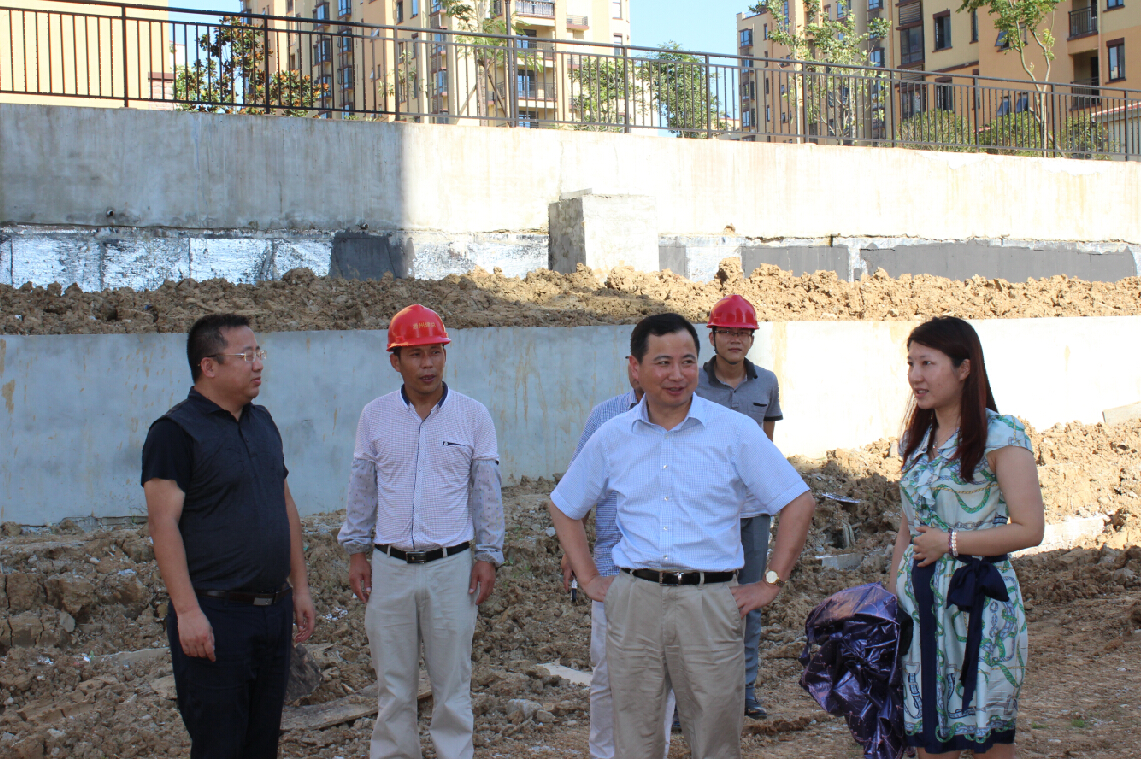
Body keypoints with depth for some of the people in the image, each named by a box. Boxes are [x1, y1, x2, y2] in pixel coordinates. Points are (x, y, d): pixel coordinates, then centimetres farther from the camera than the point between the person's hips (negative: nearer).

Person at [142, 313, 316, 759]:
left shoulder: (263, 423, 13)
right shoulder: (176, 432, -10)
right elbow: (163, 525, -16)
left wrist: (299, 587, 15)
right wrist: (187, 611, -21)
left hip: (274, 611, 7)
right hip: (215, 615, -7)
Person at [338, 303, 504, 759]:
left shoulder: (473, 417, 0)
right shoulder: (375, 416, 3)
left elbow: (487, 492, 4)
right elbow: (361, 490, 10)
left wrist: (488, 556, 1)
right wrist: (356, 552, 7)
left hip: (451, 567, -1)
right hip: (389, 567, 1)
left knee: (452, 682, 6)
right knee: (393, 683, 10)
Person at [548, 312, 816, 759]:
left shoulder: (734, 432, -2)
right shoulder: (612, 438, 6)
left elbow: (798, 502, 0)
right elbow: (564, 507, 19)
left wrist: (770, 585, -2)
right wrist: (588, 578, 11)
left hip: (709, 602, -2)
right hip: (633, 601, 2)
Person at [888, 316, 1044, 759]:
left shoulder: (1000, 437, -9)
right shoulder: (917, 439, 11)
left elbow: (1029, 530, -14)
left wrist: (951, 542, -14)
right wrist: (893, 592, 11)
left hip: (980, 604, -6)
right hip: (921, 603, 6)